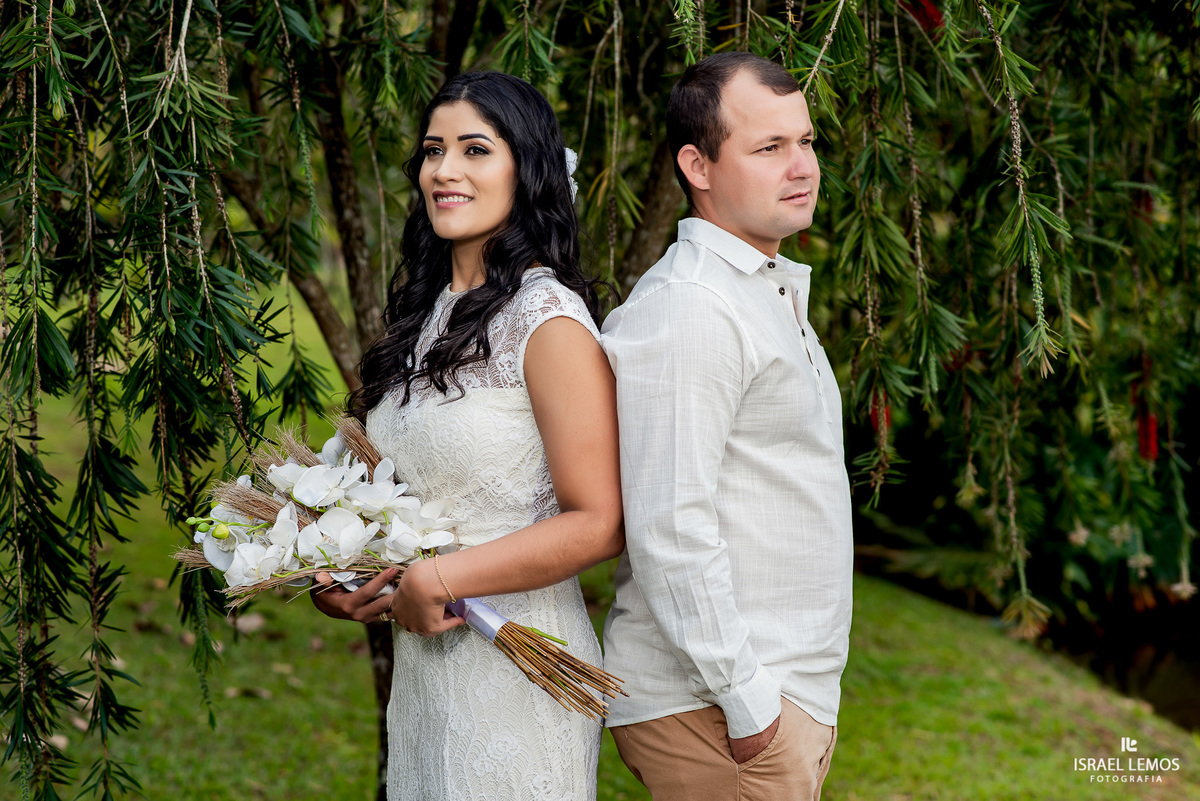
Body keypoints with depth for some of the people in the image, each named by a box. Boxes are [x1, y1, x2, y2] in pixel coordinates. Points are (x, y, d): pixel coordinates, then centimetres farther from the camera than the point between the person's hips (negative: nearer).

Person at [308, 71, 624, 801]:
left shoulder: (550, 322, -15)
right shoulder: (428, 310, 8)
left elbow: (598, 525, -19)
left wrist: (437, 581, -17)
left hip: (517, 665, -7)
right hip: (421, 655, 7)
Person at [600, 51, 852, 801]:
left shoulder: (773, 292, 16)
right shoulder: (687, 310, -18)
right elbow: (670, 528, -22)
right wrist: (746, 702, -20)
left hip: (790, 692, 9)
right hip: (715, 708, -9)